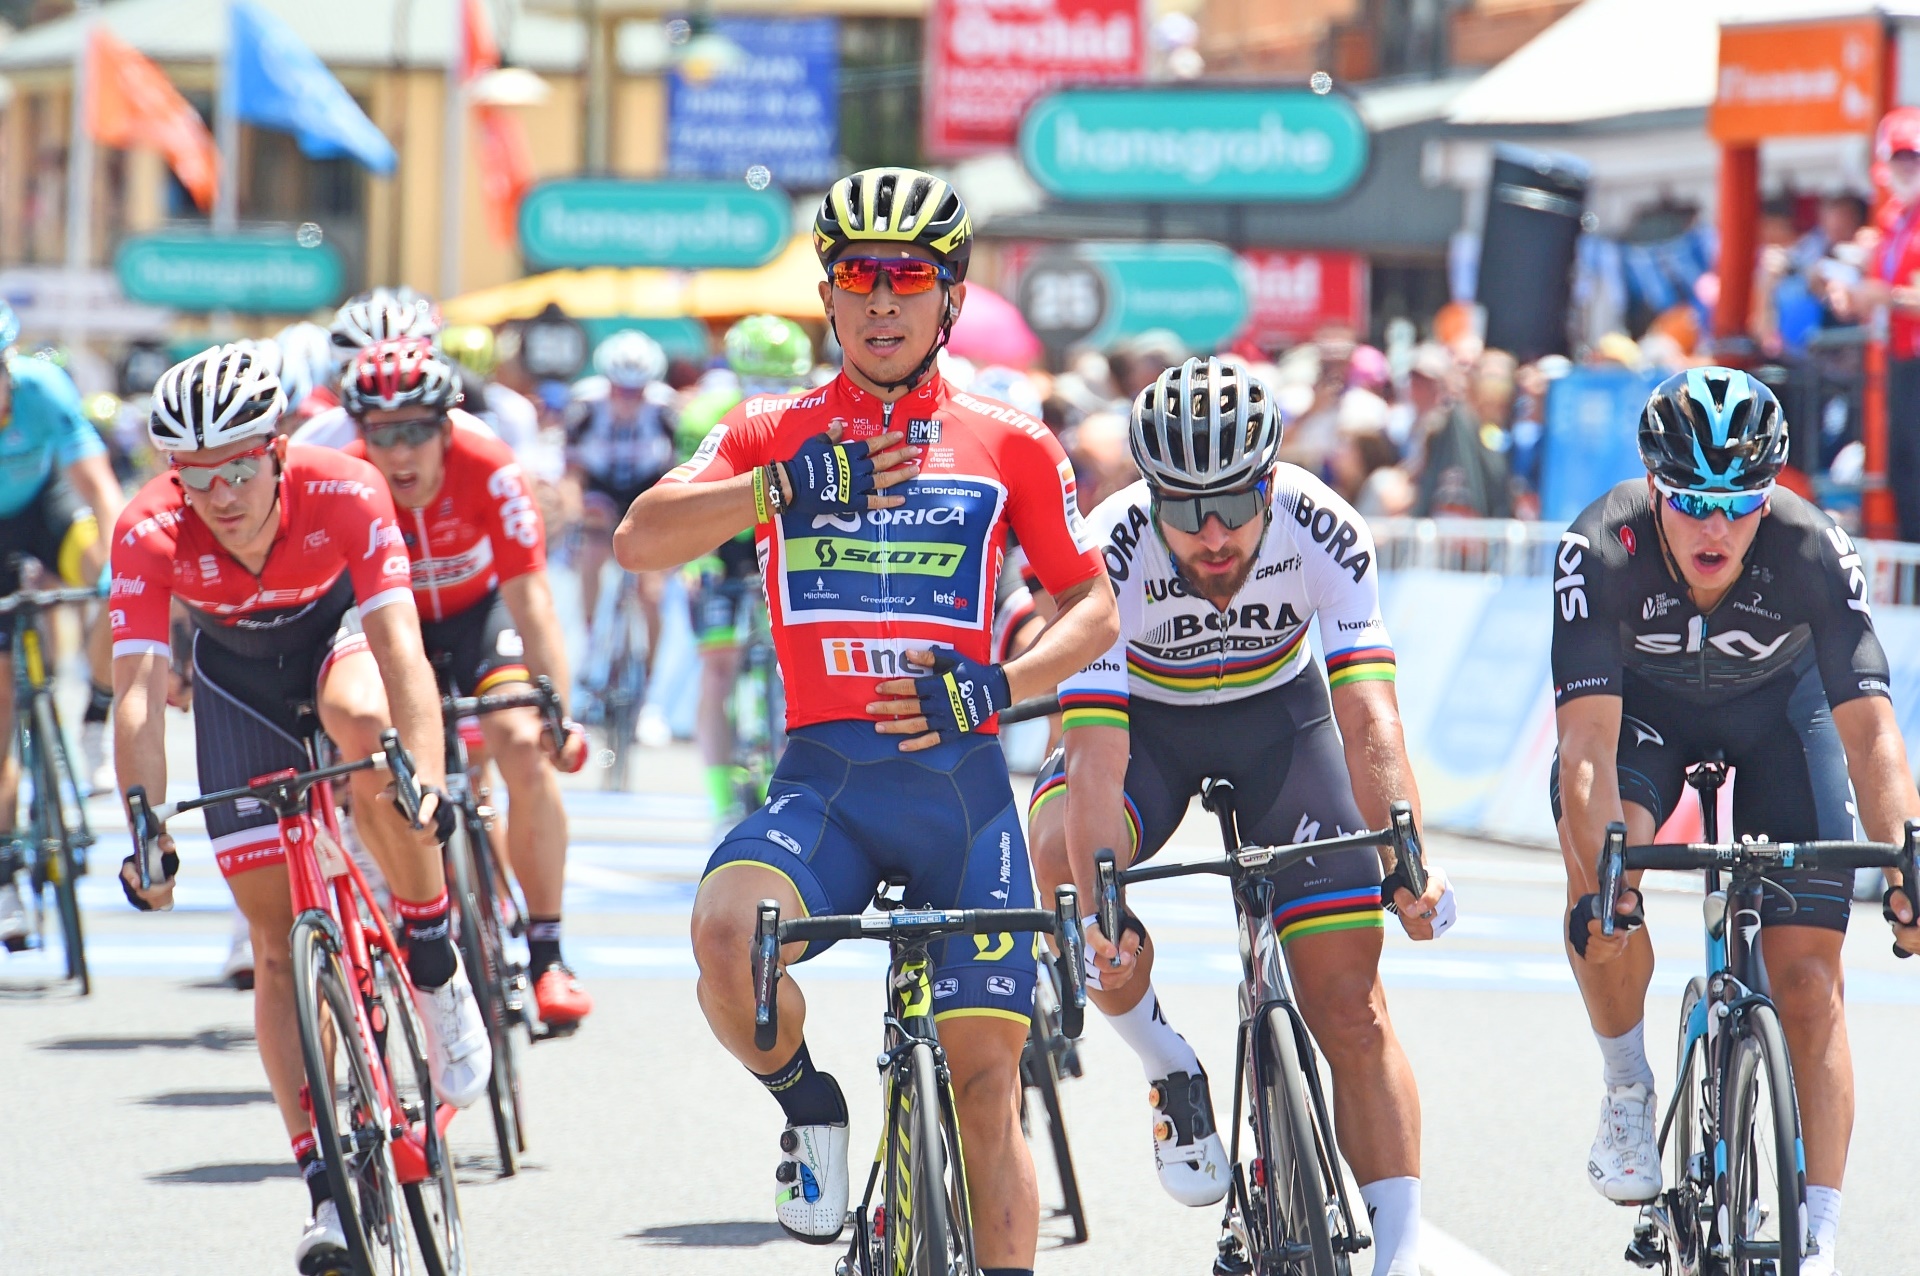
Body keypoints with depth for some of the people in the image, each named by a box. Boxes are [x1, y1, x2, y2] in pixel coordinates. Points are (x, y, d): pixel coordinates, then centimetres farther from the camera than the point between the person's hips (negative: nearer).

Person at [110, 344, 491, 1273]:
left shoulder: (344, 492, -34)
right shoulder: (150, 534, -32)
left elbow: (400, 645, -41)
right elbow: (138, 690, -36)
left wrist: (425, 780, -56)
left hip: (337, 627, -1)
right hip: (237, 669, 2)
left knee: (366, 724, -38)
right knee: (275, 934, -5)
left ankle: (435, 960, -17)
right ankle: (327, 1186, -1)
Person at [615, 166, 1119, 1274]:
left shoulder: (1012, 447, 9)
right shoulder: (776, 435, 8)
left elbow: (1095, 608, 12)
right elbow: (641, 541, -5)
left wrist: (996, 686, -7)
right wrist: (787, 487, -19)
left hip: (959, 776, 0)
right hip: (824, 778, 0)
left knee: (986, 1076, -3)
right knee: (728, 927, -30)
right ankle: (809, 1106, -2)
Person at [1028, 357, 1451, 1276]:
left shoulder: (1322, 530, -30)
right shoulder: (1114, 551, -33)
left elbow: (1370, 718, -35)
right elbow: (1097, 758, -39)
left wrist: (1408, 861, -49)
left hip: (1279, 711, 1)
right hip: (1142, 718, -1)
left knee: (1349, 1000, -9)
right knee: (1059, 857, -33)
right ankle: (1170, 1075, -10)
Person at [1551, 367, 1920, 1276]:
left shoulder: (1811, 551, -34)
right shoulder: (1601, 548, -34)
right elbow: (1588, 745, -40)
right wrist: (1601, 880, -54)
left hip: (1775, 706, 0)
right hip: (1639, 703, 0)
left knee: (1807, 980, -10)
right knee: (1601, 891, -30)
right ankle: (1628, 1091, -4)